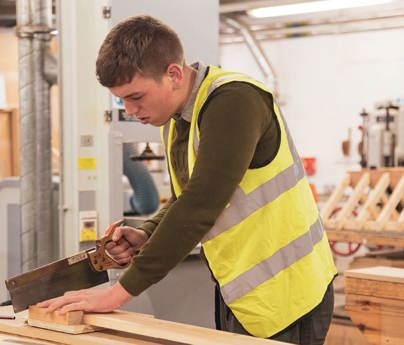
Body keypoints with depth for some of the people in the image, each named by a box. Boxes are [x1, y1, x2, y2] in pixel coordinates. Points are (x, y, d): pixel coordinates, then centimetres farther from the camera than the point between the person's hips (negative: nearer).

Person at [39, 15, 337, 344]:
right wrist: (146, 236, -4)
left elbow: (201, 205, -28)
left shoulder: (233, 101, -21)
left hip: (284, 294, -8)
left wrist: (121, 291, -26)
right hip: (238, 293, 8)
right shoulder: (175, 119, 6)